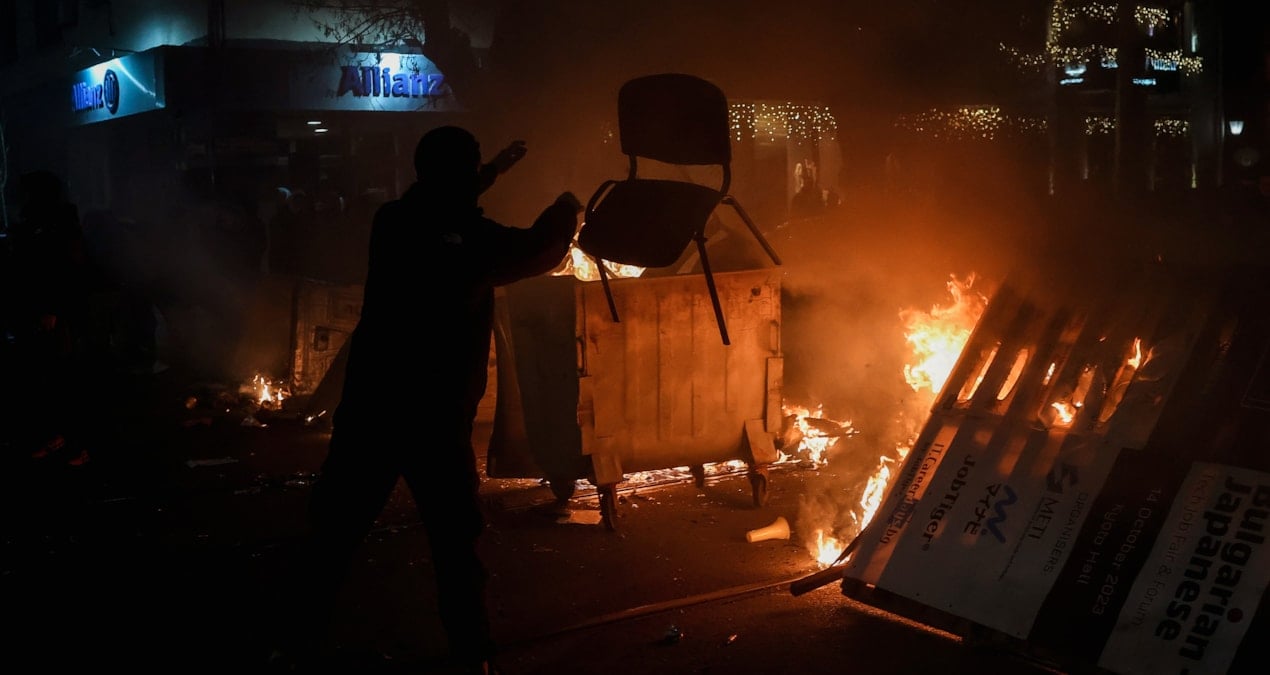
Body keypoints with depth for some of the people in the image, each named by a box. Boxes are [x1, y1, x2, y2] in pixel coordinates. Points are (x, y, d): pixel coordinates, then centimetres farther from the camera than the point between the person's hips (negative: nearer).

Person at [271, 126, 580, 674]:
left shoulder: (390, 222, 0)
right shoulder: (476, 237, -9)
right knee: (455, 537, 9)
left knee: (336, 528, 11)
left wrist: (491, 173, 29)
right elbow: (545, 250, 9)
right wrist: (566, 211, 29)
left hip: (369, 404, 3)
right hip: (437, 416, -3)